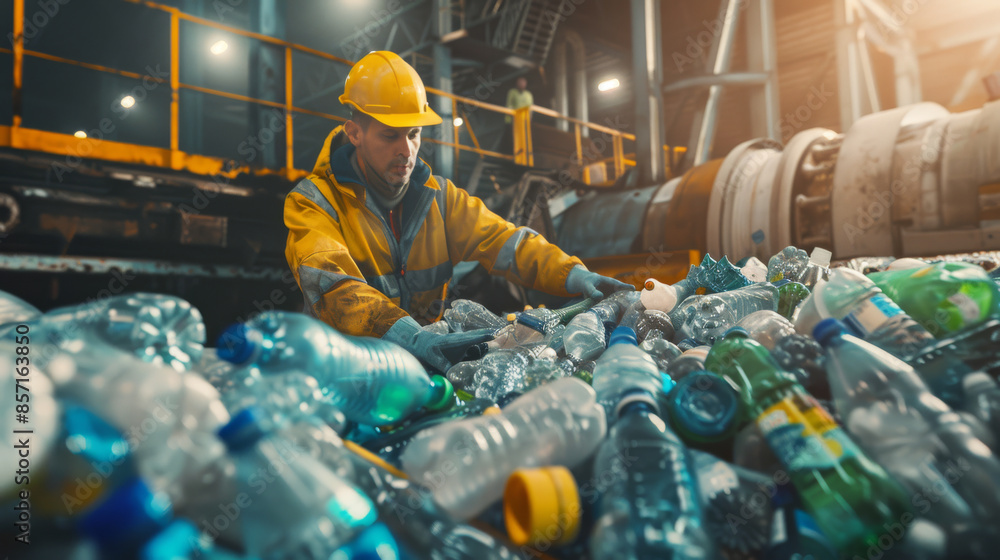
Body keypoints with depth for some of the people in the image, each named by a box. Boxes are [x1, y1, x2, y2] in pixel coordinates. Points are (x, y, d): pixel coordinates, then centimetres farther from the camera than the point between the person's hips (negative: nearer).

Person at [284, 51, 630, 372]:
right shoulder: (313, 202, -8)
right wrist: (412, 337, -41)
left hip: (428, 348, 4)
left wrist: (571, 274, -17)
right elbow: (332, 287, -25)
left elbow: (500, 240, 1)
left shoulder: (439, 195, 8)